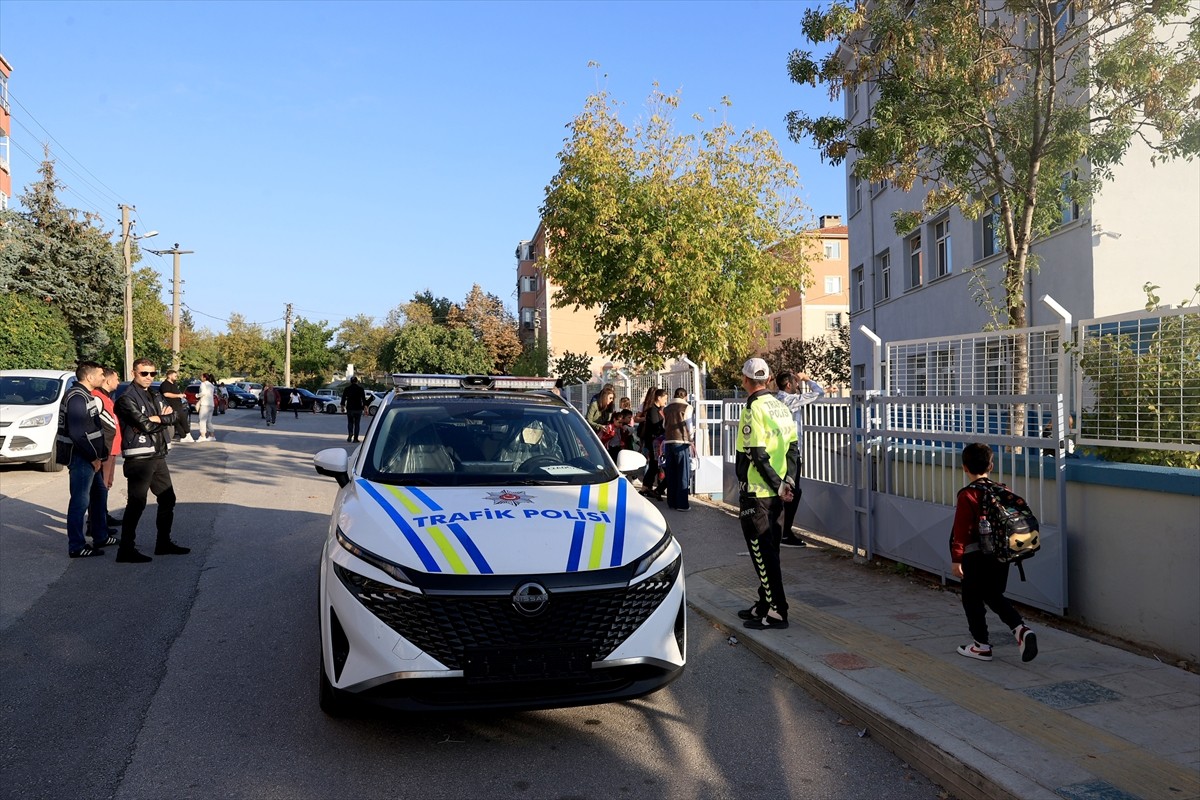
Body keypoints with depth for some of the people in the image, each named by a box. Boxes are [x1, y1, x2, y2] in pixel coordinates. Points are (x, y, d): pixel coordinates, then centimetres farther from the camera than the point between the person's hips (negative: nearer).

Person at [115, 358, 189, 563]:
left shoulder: (156, 396, 15)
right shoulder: (128, 399, -10)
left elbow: (172, 417, 2)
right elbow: (145, 425, -19)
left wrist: (155, 419, -14)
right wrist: (163, 418, -3)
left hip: (158, 456, 9)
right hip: (139, 458, -9)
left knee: (167, 499, 15)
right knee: (137, 503, -7)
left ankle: (163, 542, 27)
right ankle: (126, 549, -1)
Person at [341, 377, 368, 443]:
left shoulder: (346, 389, 4)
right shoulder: (361, 389, 0)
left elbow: (343, 398, 5)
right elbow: (364, 399, -2)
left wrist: (342, 406, 11)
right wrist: (365, 407, -1)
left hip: (349, 408, 1)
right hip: (358, 408, -1)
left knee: (350, 422, 15)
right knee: (357, 423, 4)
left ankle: (350, 434, -9)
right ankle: (355, 438, 2)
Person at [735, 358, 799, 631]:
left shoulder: (753, 410, -16)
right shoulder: (780, 406, 10)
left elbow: (758, 456, -22)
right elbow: (793, 448, 9)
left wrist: (778, 486, -15)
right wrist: (788, 481, 2)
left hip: (756, 493, -8)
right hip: (775, 494, 8)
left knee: (762, 552, -2)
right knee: (769, 550, 16)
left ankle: (776, 612, 0)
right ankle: (766, 604, 27)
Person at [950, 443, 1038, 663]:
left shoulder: (967, 495, -16)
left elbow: (961, 530, -17)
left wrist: (956, 559, -13)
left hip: (975, 556, -6)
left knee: (972, 599, 8)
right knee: (994, 595, 21)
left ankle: (981, 645, 15)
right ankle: (1020, 629, 2)